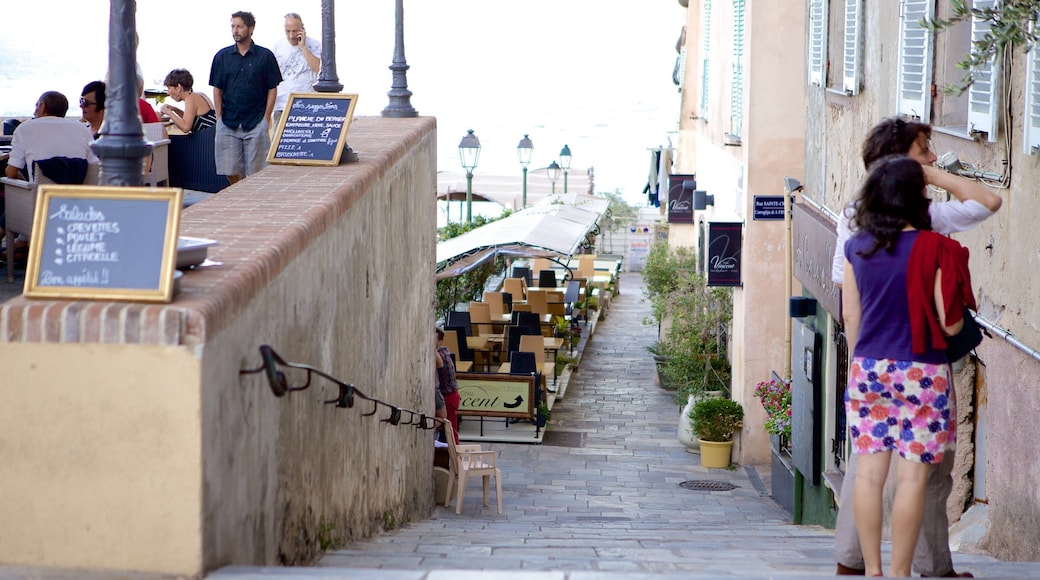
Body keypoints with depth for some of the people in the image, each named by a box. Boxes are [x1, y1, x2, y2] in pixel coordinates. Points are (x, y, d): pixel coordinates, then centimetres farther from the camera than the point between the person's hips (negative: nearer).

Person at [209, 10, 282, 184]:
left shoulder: (265, 56, 1)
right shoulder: (222, 56, 7)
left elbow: (272, 89, 3)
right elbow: (217, 89, 10)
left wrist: (266, 118, -4)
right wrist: (219, 118, 2)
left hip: (256, 123, -2)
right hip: (228, 123, 2)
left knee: (255, 173, -2)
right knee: (230, 171, 0)